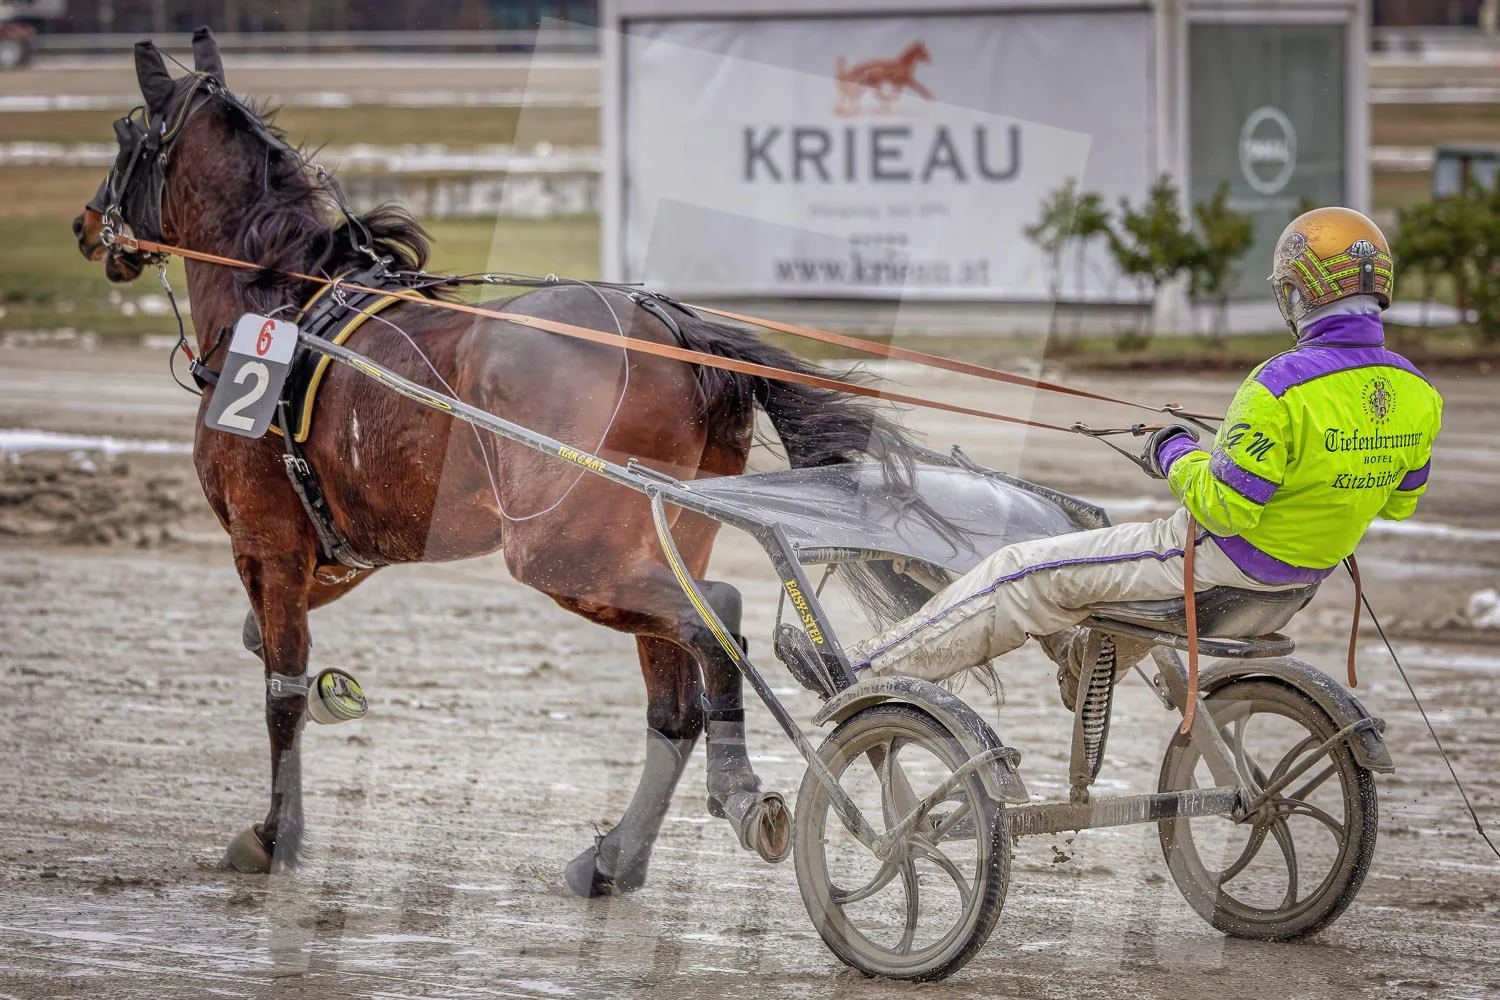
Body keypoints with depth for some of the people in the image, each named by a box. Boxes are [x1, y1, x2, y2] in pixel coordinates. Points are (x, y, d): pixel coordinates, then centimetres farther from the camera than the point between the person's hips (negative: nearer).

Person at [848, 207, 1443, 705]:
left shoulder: (1283, 386, -30)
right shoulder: (1415, 394, -7)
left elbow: (1226, 507, -27)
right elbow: (1399, 501, 8)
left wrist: (1177, 457, -9)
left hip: (1223, 560, -8)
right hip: (1310, 570, 8)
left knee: (1026, 572, 2)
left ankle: (875, 674, 7)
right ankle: (1090, 658, 61)